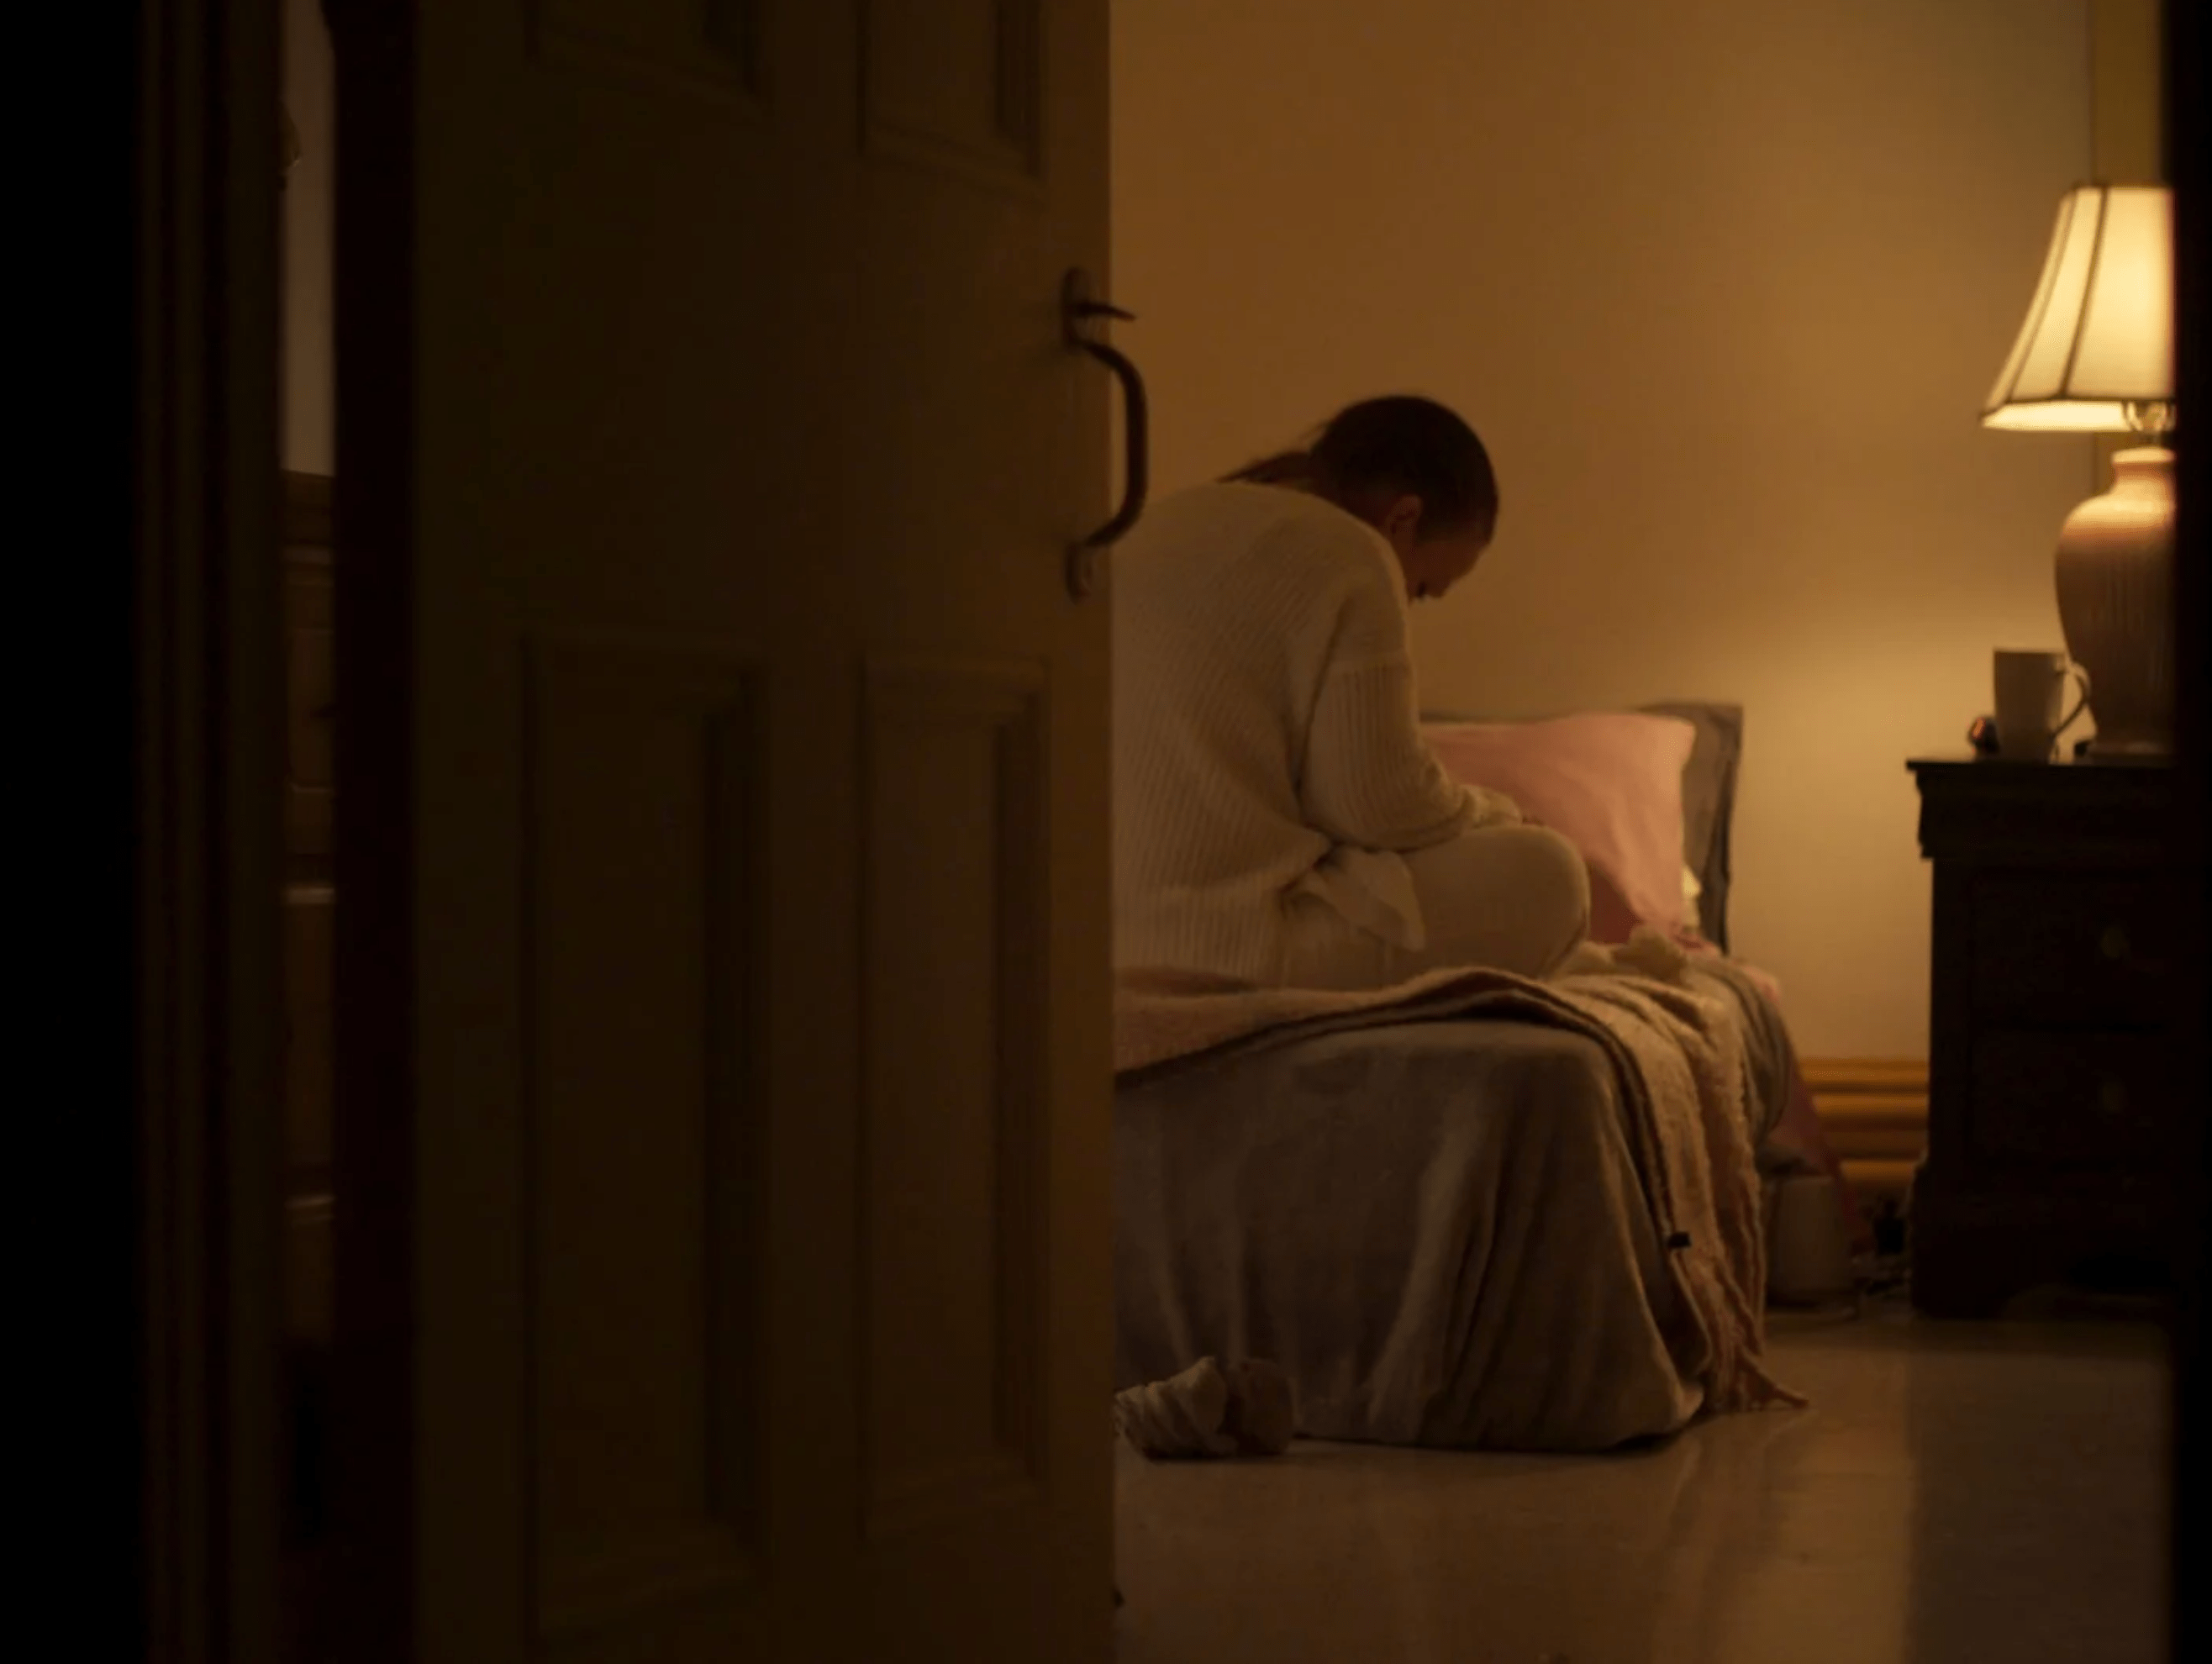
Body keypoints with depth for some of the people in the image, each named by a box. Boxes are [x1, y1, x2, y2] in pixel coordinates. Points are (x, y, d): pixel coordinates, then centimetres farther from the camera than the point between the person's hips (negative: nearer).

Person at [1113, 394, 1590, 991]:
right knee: (1541, 874, -1)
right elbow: (1387, 808, -9)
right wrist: (1495, 815, 12)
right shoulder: (1349, 558, -6)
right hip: (1225, 954, -9)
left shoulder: (1175, 519, 19)